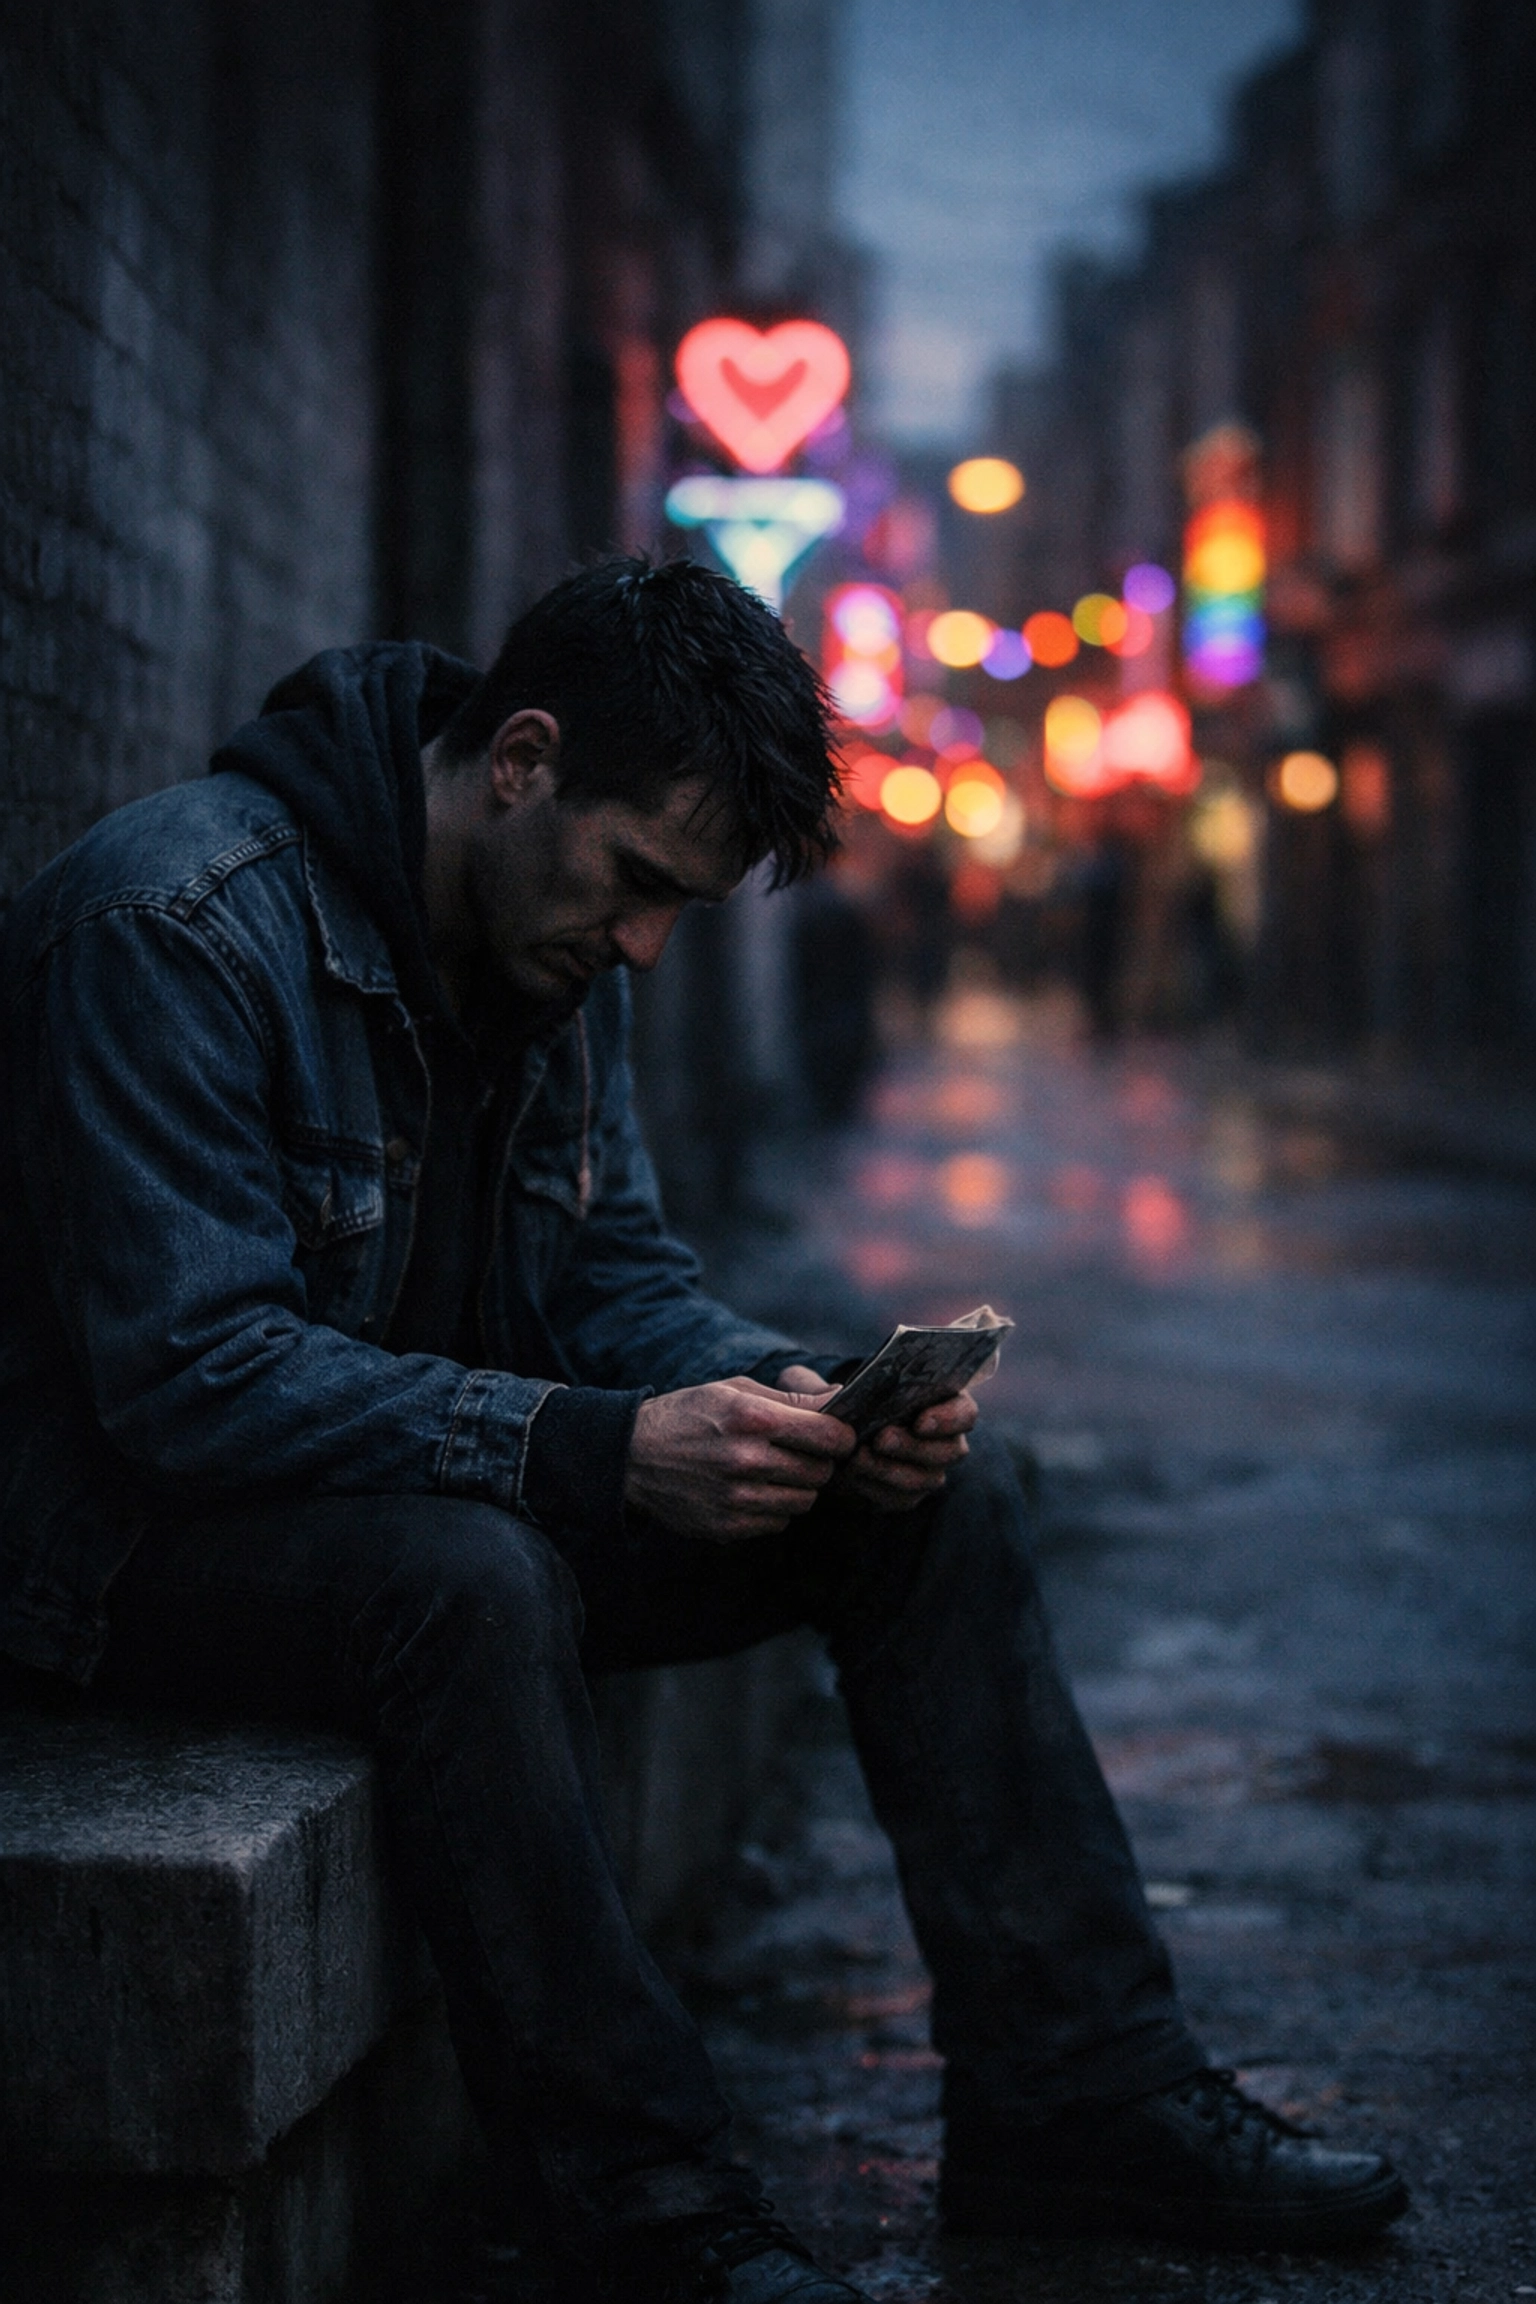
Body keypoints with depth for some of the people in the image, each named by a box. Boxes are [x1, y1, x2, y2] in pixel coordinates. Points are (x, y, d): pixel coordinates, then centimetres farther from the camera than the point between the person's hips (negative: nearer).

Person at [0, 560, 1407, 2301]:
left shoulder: (558, 939, 3)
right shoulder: (173, 922, -23)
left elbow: (610, 1271, 8)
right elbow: (191, 1373, -29)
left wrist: (790, 1396, -15)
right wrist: (606, 1451, -36)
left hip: (465, 1491, 8)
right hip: (153, 1537, -8)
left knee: (933, 1486, -5)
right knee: (471, 1576, -40)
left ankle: (1078, 2092, -3)